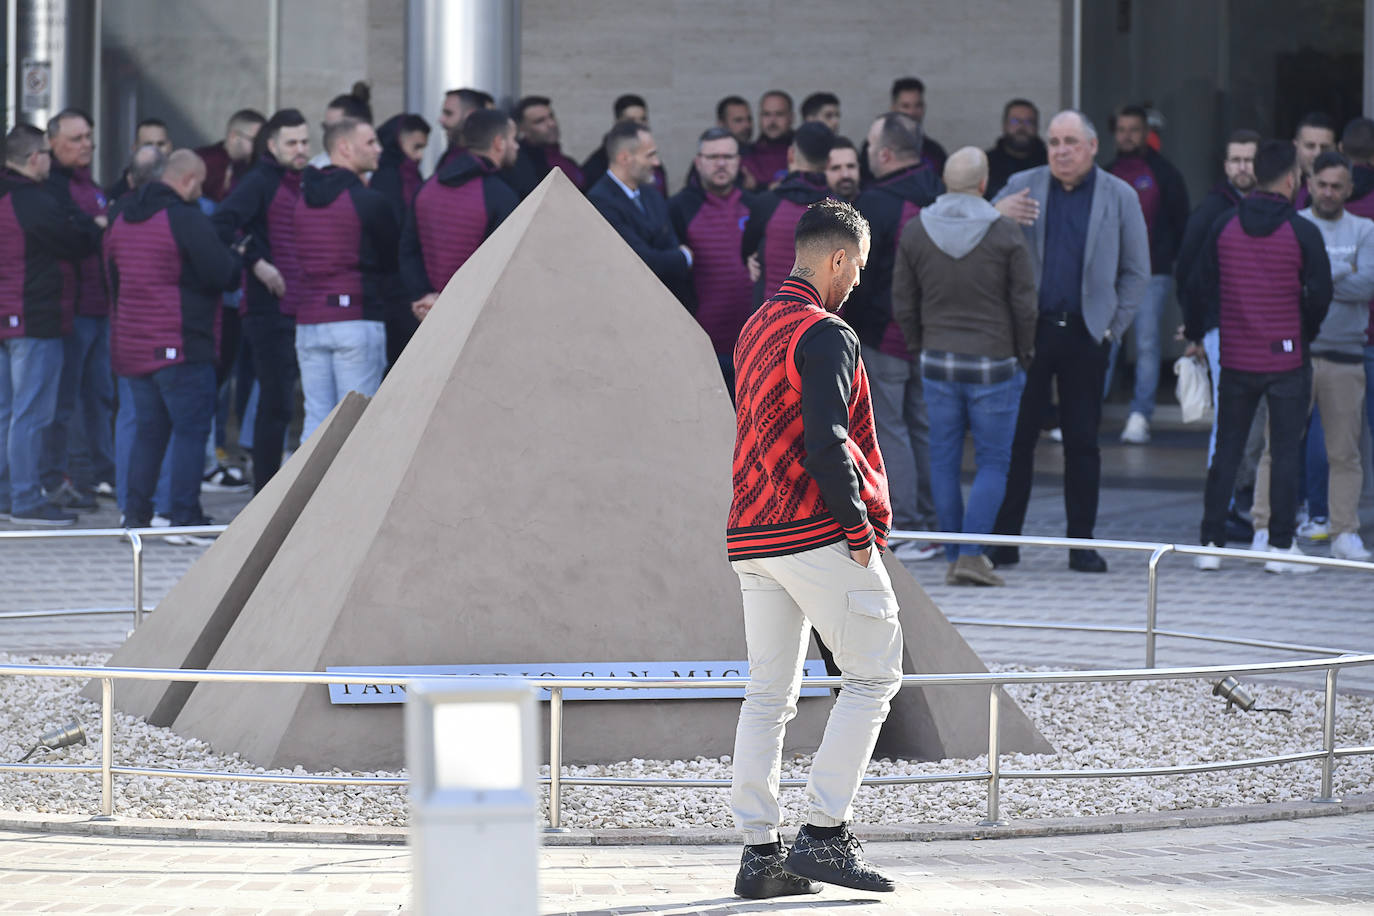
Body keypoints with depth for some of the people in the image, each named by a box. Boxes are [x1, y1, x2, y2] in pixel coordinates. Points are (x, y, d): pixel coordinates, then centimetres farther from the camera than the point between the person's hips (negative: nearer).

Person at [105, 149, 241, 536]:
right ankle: (185, 516, -8)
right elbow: (223, 275, -15)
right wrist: (236, 258, 6)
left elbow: (114, 280, 21)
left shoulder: (122, 219, 12)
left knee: (150, 429, 16)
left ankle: (136, 515, 15)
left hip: (133, 345, 8)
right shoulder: (187, 219, -14)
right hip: (182, 345, -8)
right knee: (191, 430, -3)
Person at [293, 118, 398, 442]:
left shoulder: (304, 199, 11)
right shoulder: (370, 201, -9)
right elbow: (393, 257, 0)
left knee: (316, 418, 8)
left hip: (308, 321, 6)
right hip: (357, 319, -6)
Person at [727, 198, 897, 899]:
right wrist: (859, 528, -14)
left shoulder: (755, 329, 17)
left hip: (751, 537, 9)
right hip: (816, 533, -9)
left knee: (768, 695, 9)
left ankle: (759, 851, 5)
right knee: (873, 676, 1)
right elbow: (827, 441, -22)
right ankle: (824, 835, -7)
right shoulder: (826, 335, -12)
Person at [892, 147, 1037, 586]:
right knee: (993, 464, 2)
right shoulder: (1005, 233, -9)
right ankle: (972, 554, -9)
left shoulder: (915, 232, 0)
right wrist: (1023, 354, 8)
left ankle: (954, 558, 10)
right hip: (994, 365, -3)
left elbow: (903, 305, 4)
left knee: (944, 463, 9)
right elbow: (1024, 306, -6)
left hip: (938, 363, 3)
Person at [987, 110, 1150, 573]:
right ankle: (1003, 539, 5)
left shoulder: (1119, 197, 5)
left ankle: (1082, 543, 10)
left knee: (1083, 442, 4)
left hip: (1086, 334, 0)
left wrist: (1114, 325, 2)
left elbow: (1136, 271, 10)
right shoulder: (1022, 187, 6)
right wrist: (997, 216, -15)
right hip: (1029, 328, 0)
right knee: (1016, 436, 0)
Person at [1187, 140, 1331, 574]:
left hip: (1236, 358, 3)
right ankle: (1281, 546, 3)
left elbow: (1200, 285, 5)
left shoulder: (1224, 225, 1)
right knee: (1285, 452, 3)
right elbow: (1320, 293, -8)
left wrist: (1194, 334, 20)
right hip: (1287, 359, -3)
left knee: (1226, 450, 10)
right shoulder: (1302, 232, -9)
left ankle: (1211, 543, 8)